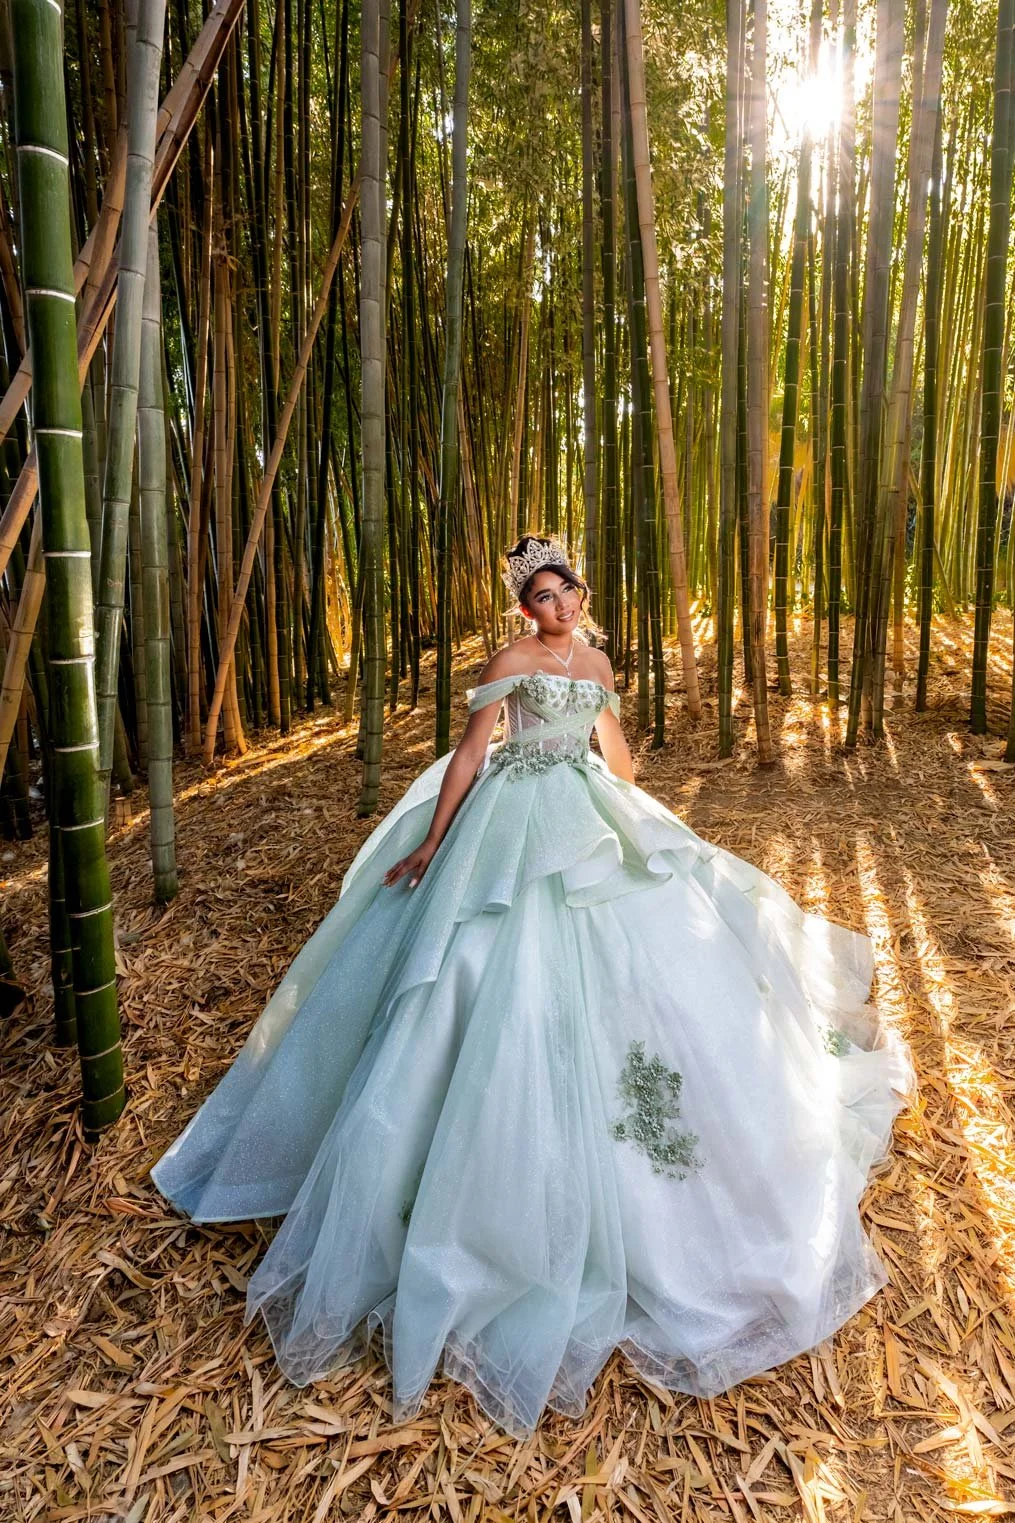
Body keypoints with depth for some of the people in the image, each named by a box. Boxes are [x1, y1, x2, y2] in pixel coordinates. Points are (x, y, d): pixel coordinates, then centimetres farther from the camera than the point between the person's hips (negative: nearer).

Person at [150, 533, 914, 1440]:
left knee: (640, 959, 11)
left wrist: (639, 825, 27)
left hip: (592, 828, 7)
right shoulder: (511, 663, -7)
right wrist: (429, 847, -12)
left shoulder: (598, 663, 12)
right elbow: (466, 756, -9)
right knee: (516, 980, -8)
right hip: (519, 828, -7)